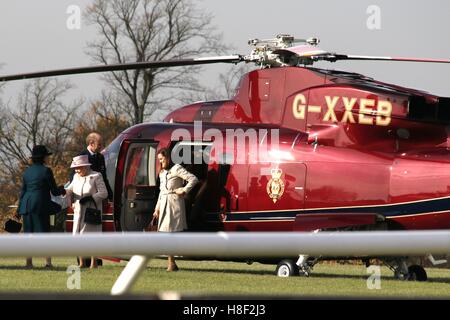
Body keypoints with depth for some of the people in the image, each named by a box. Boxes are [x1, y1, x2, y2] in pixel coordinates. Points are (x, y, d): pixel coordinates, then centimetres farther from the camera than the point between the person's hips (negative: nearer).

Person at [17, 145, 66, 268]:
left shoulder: (27, 171, 11)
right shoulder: (46, 171, -6)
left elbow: (23, 191, 14)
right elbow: (54, 191, -3)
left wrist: (19, 209, 18)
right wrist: (62, 190, 19)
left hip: (26, 206, 5)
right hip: (40, 206, -5)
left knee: (28, 234, 8)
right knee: (44, 232, -3)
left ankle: (29, 261, 7)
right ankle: (48, 261, -8)